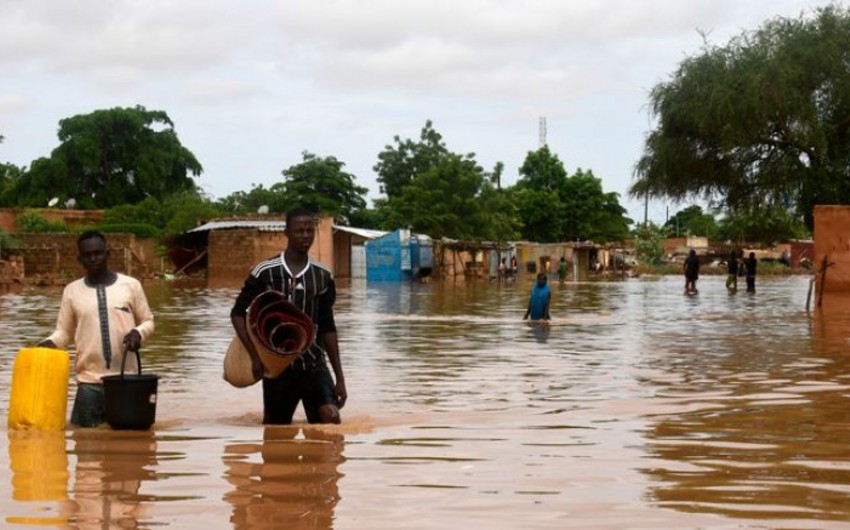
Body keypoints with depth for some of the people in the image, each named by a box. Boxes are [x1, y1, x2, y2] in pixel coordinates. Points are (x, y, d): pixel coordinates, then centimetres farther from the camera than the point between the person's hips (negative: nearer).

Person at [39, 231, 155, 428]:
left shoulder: (131, 285, 2)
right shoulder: (72, 290, 6)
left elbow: (147, 321, 10)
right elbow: (64, 332, 9)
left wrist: (138, 333, -12)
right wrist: (49, 343, -12)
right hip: (89, 381, 1)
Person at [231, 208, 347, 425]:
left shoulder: (323, 276, 4)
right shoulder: (265, 272, -6)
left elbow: (327, 327, 9)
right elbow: (237, 312, 0)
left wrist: (339, 377, 7)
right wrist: (255, 356, -10)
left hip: (314, 363, 2)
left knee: (331, 418, -21)